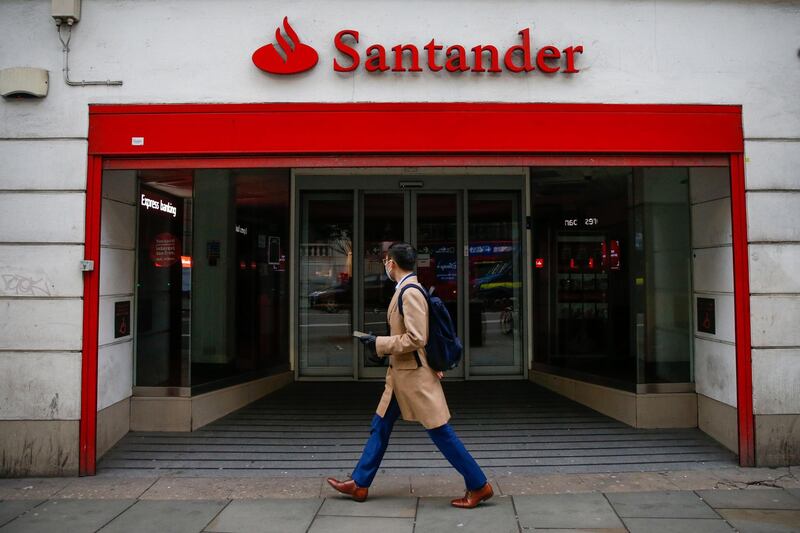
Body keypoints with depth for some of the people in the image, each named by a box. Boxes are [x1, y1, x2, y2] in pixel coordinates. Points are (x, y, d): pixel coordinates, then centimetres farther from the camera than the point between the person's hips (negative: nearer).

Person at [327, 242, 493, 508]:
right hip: (400, 374, 10)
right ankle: (359, 484, 26)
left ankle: (478, 485, 10)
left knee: (440, 432, -2)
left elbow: (416, 339, -24)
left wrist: (379, 344, -16)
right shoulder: (407, 290, 11)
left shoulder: (410, 292, -19)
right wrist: (379, 344, 12)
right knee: (380, 426, 15)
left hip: (414, 375, -10)